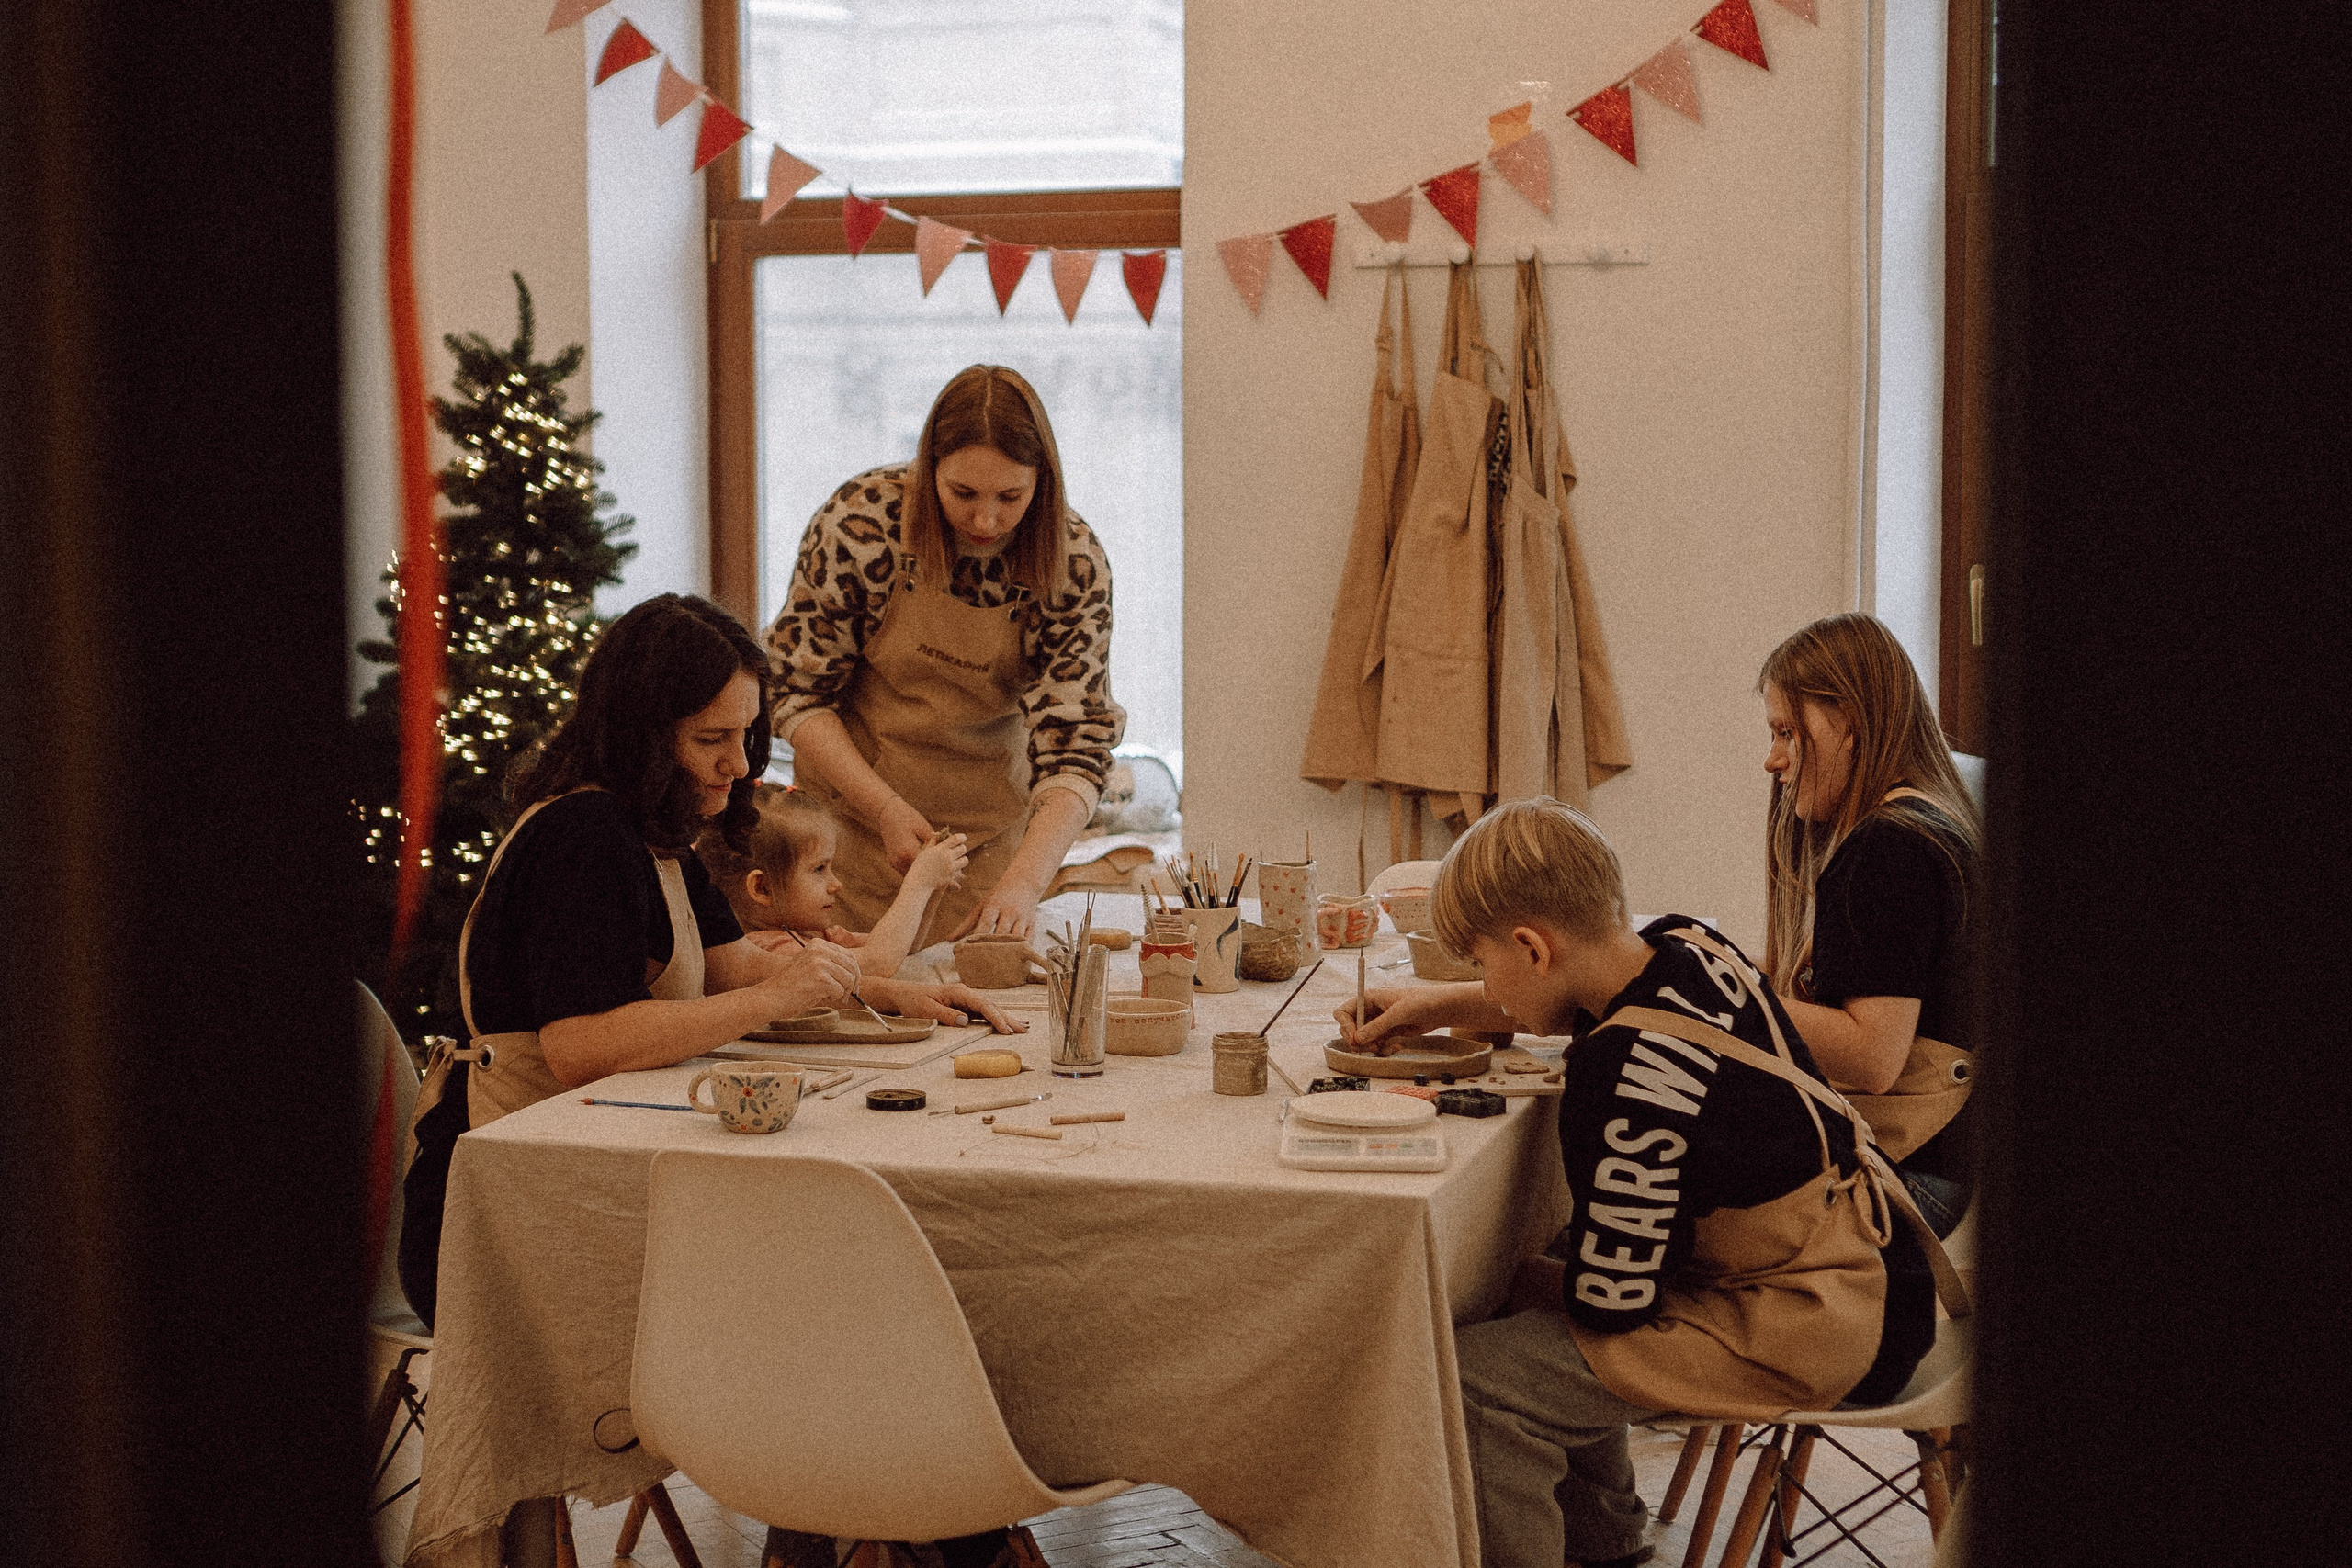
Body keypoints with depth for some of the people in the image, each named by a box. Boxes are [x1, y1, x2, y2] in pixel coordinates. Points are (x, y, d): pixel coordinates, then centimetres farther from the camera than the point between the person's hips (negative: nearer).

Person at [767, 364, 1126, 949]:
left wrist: (1023, 884, -33)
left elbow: (1075, 748, -18)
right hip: (856, 807, -1)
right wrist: (888, 809, -22)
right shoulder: (862, 522, -19)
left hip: (990, 830, 1)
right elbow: (796, 693, -10)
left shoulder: (1075, 564, -16)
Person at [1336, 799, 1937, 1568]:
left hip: (1806, 1333, -10)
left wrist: (1518, 1284, 3)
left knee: (1474, 1377, -19)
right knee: (1534, 1282, 24)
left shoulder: (1624, 1074, -27)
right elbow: (1594, 999, 27)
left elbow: (1613, 1298, -18)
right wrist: (1437, 1005, 25)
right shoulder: (1685, 945, -1)